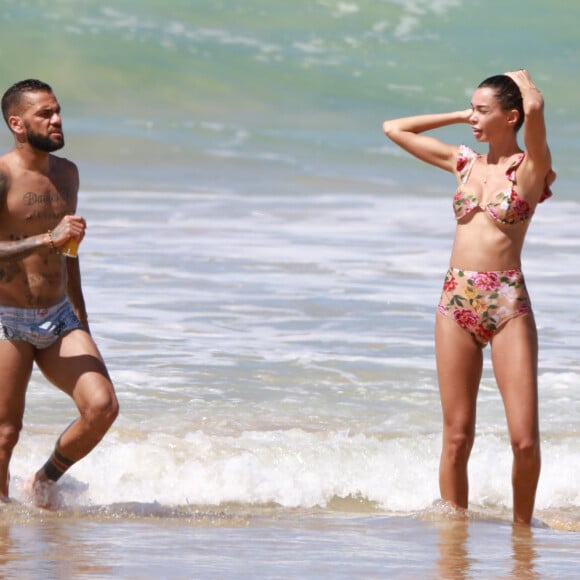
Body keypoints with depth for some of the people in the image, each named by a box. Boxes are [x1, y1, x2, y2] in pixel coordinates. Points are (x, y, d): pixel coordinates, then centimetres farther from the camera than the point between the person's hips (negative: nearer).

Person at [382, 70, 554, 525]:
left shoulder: (530, 165, 0)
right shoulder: (464, 162, 14)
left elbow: (535, 106, -21)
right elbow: (394, 129, 23)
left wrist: (523, 78, 1)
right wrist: (458, 116, 18)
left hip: (508, 304, -4)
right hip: (456, 300, 4)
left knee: (525, 439, -8)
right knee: (456, 437, 2)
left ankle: (522, 525, 9)